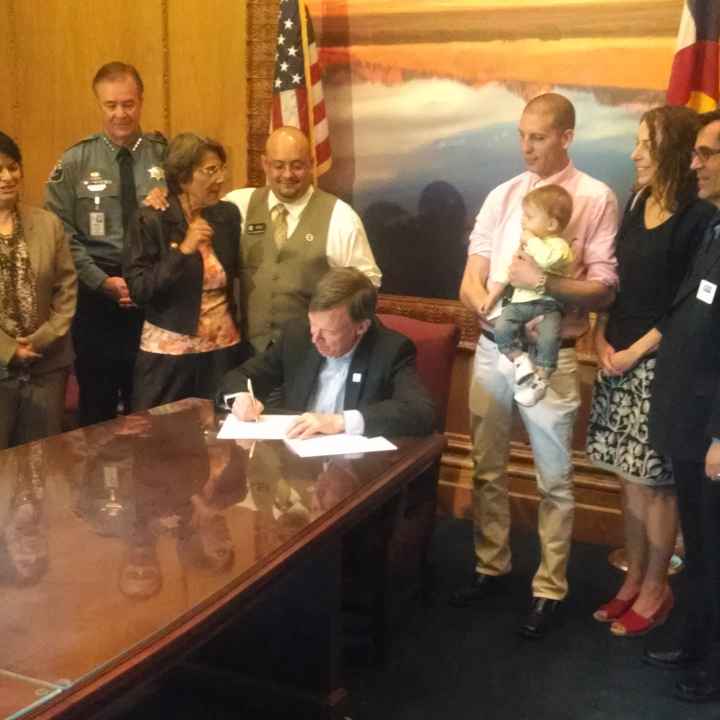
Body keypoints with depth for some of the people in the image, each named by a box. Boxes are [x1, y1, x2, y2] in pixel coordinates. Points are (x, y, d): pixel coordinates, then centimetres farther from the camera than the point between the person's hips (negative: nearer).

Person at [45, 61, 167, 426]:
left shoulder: (166, 156, 0)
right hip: (97, 298, 0)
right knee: (97, 408, 11)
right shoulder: (75, 161, 1)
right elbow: (60, 234, -2)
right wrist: (103, 281, -11)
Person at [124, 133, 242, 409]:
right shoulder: (150, 221, -9)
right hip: (168, 350, -3)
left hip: (222, 347, 3)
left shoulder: (228, 215, 2)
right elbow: (138, 290, -15)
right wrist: (182, 251, -21)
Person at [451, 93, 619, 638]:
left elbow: (604, 290, -9)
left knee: (554, 479, 7)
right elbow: (470, 281, 3)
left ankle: (549, 589, 21)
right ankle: (491, 567, 33)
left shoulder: (596, 199, -5)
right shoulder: (502, 196, 7)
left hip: (548, 357, -4)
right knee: (488, 468, 15)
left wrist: (545, 282, -24)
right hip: (492, 349, 5)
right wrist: (495, 313, -18)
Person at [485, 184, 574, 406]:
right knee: (502, 328, -23)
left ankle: (540, 379, -15)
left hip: (547, 304, -5)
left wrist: (531, 240, -14)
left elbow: (548, 259, -30)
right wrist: (492, 295, 10)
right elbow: (505, 270, 19)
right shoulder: (521, 244, 17)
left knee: (548, 337, -28)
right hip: (520, 302, 5)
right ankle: (521, 362, -12)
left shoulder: (558, 245, -5)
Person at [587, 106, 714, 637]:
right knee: (630, 476, 13)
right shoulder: (639, 202, 9)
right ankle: (634, 580, 27)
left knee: (655, 480, 3)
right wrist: (601, 339, 3)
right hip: (618, 357, 7)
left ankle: (655, 591, 19)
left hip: (661, 364, -7)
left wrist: (633, 352, -13)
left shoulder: (699, 216, -13)